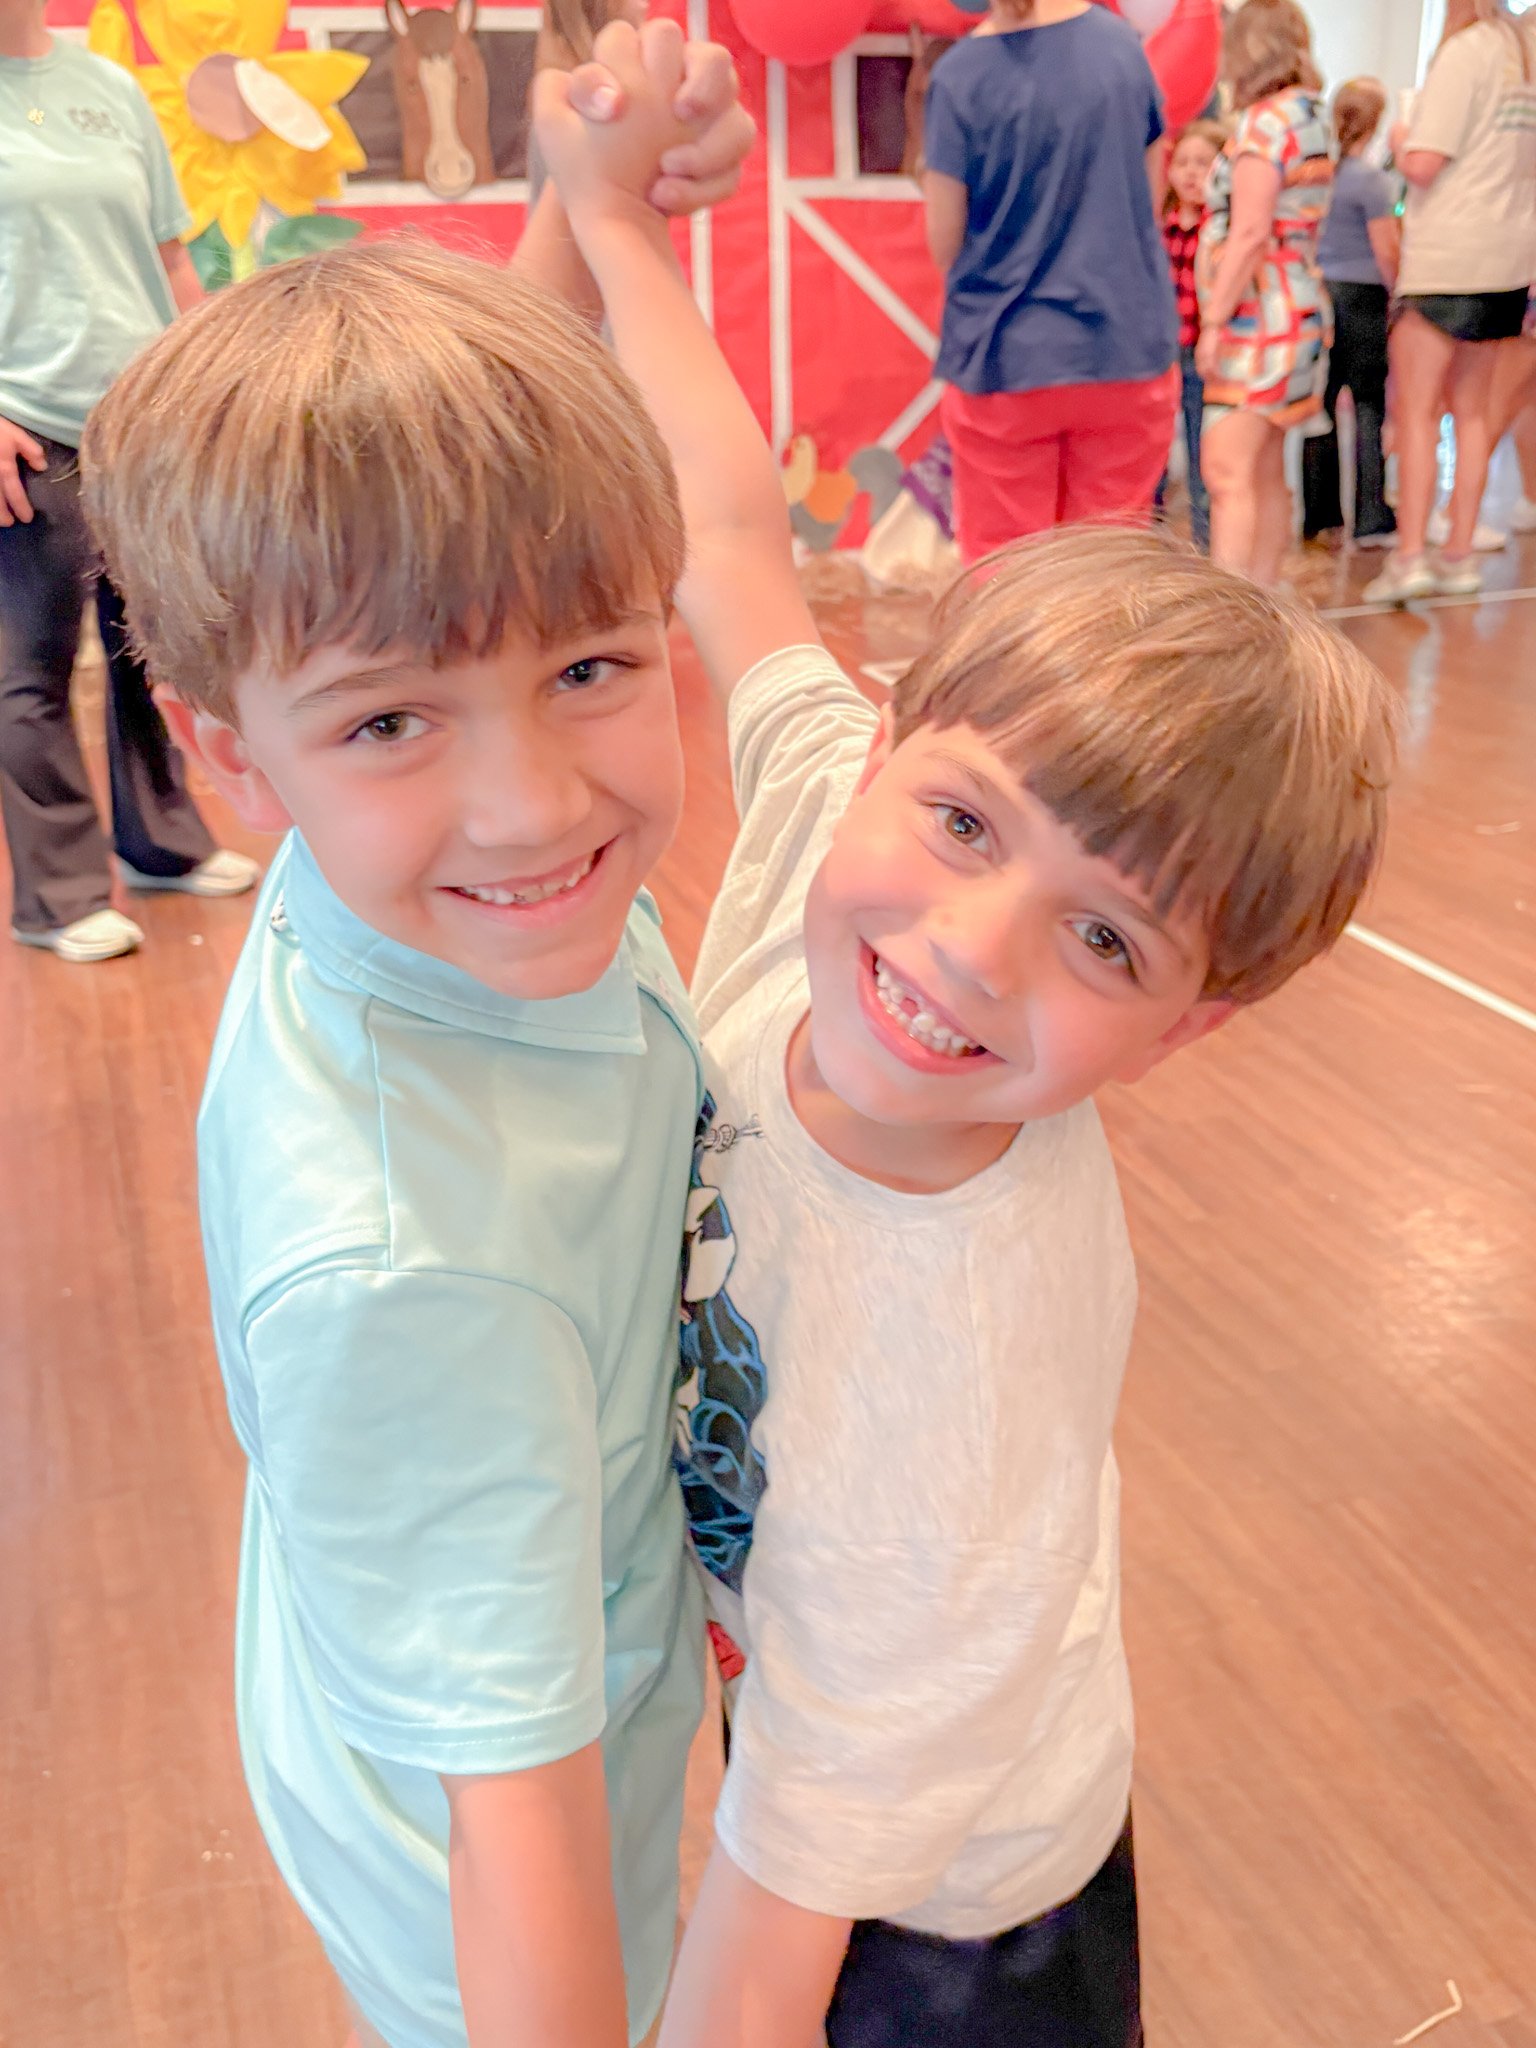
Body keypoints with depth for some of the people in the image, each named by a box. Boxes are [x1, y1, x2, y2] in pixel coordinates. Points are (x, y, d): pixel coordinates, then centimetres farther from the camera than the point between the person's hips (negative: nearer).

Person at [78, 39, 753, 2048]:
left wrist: (594, 191, -15)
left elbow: (476, 433, -5)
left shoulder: (409, 858, -22)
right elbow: (511, 1814, -33)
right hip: (482, 1856, -6)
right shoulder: (402, 1262, -44)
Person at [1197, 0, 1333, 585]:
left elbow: (1250, 233, -20)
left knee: (1228, 472, -17)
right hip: (1297, 309, 10)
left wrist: (1214, 321, -18)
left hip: (1257, 316, -10)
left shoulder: (1264, 122, -12)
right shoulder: (1310, 117, 17)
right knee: (1265, 474, 13)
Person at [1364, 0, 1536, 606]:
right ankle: (1461, 552, 14)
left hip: (1448, 255, -7)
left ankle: (1409, 555, -12)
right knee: (1471, 408, 12)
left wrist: (1400, 141, 3)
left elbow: (1423, 164, -16)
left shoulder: (1465, 52, -11)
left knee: (1415, 409, -5)